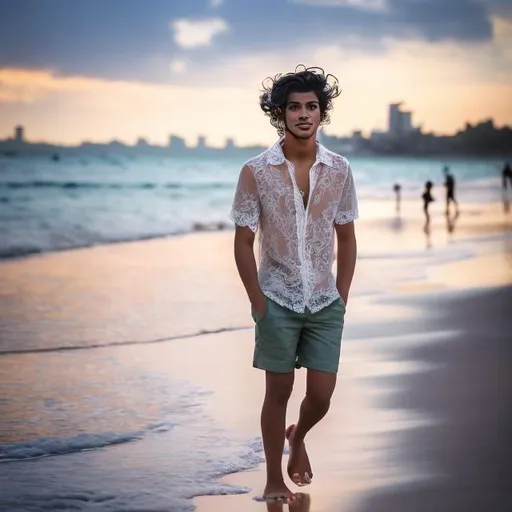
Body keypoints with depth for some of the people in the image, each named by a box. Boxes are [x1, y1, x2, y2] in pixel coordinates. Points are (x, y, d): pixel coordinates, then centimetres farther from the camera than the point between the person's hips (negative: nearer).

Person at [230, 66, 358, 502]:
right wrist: (259, 304, -7)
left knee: (321, 397, 3)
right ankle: (274, 481, 20)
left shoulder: (339, 170, 0)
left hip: (326, 303, 2)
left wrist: (342, 300, 3)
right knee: (279, 392, 5)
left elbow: (347, 239, 7)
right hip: (278, 301, -2)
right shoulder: (256, 172, -7)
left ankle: (297, 438, 36)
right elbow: (243, 243, -4)